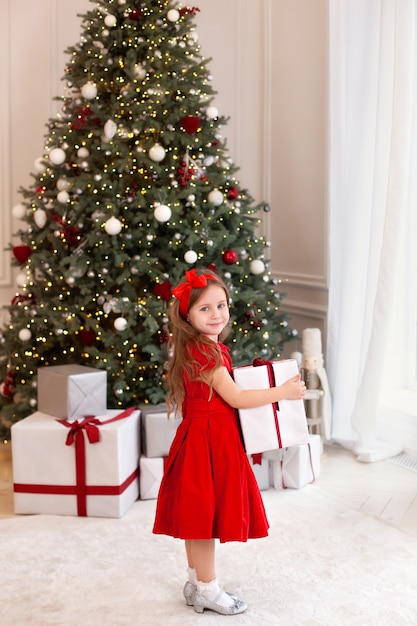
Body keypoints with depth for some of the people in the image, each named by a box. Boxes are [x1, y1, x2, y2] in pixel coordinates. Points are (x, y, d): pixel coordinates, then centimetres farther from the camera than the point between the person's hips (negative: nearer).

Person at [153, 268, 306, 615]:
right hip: (209, 440, -10)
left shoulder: (201, 348, 10)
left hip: (201, 436, 10)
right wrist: (283, 391, -12)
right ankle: (208, 590, 15)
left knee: (197, 514, 17)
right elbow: (235, 398, -19)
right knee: (206, 513, 2)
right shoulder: (208, 353, -21)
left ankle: (195, 583, 29)